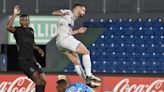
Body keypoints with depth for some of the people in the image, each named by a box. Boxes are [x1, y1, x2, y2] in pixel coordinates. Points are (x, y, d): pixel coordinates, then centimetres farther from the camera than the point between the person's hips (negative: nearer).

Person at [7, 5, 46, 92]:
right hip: (23, 61, -7)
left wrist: (38, 48, 11)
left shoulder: (31, 30, 15)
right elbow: (8, 27, -28)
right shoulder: (18, 30, -5)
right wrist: (14, 15, -32)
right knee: (38, 81, -18)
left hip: (32, 60, 7)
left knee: (43, 81, 5)